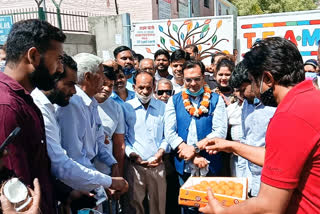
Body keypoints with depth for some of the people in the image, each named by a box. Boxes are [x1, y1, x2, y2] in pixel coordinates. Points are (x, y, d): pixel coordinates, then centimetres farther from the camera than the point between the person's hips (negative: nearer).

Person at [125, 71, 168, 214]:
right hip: (135, 165, -1)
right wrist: (131, 153, -10)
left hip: (157, 164, 2)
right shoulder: (126, 107, 0)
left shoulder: (162, 107, 6)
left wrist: (161, 150, -6)